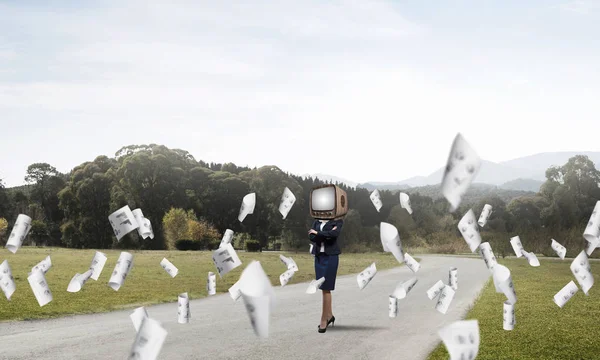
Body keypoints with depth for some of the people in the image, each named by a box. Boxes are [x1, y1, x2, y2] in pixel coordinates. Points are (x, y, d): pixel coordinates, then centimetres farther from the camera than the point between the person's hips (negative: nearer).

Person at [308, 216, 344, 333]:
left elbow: (334, 233, -23)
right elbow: (311, 237, -2)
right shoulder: (317, 221, 11)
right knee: (324, 288, 11)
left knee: (326, 288, -7)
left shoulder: (338, 221, -4)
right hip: (318, 256, 6)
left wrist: (317, 233, -11)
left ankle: (324, 319, -3)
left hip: (331, 256, -5)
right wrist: (326, 234, -16)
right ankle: (329, 315, 23)